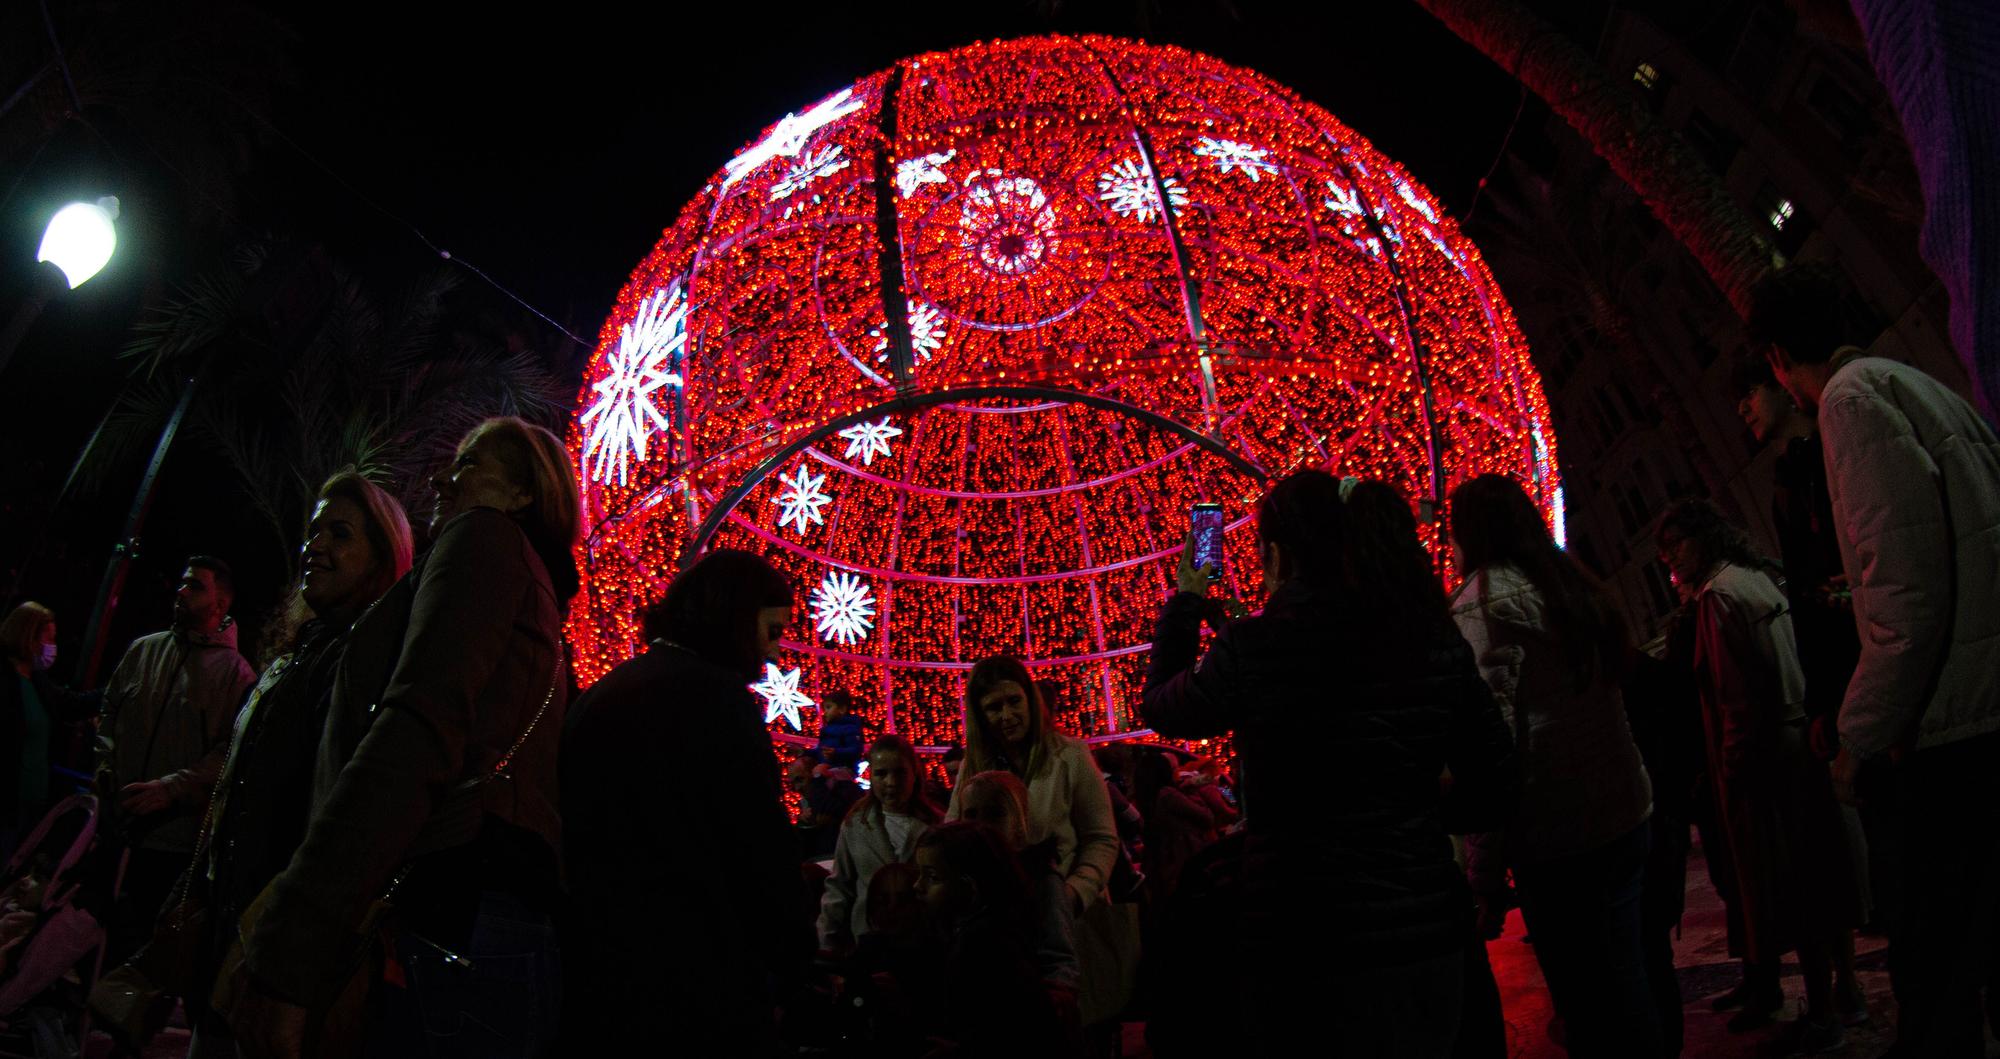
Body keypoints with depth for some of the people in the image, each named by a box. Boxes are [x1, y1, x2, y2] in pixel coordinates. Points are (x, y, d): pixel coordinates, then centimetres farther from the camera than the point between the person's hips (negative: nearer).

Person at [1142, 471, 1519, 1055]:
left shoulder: (1250, 648, -16)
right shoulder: (1438, 640, -5)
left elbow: (1159, 708, 4)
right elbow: (1495, 790, 3)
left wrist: (1186, 602, 15)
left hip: (1302, 945, -4)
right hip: (1428, 929, 4)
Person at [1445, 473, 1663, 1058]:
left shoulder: (1485, 598, -11)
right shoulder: (1571, 583, 14)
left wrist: (1484, 868, -16)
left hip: (1559, 834, -8)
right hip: (1627, 813, 8)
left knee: (1588, 1005, 1)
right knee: (1624, 983, 18)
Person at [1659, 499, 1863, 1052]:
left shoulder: (1720, 594, -16)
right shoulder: (1760, 579, 11)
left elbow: (1741, 698, -20)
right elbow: (1783, 670, 15)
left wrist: (1733, 768, -14)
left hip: (1762, 756, -9)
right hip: (1802, 742, 9)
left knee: (1783, 884, 1)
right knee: (1821, 870, 17)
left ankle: (1823, 1011, 11)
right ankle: (1846, 989, 29)